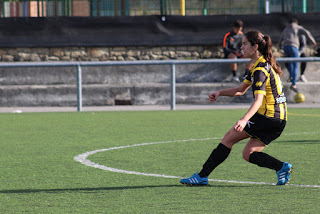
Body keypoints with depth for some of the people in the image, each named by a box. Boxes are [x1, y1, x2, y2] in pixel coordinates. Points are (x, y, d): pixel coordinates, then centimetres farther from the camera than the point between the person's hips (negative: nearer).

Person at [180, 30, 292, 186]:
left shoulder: (261, 70, -17)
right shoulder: (258, 66, 15)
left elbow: (258, 100, -30)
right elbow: (241, 90, 24)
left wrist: (244, 120, -43)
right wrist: (220, 93, 9)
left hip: (268, 117, -9)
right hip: (278, 119, 9)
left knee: (229, 138, -3)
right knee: (248, 154, 9)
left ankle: (202, 176, -2)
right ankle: (281, 167, -3)